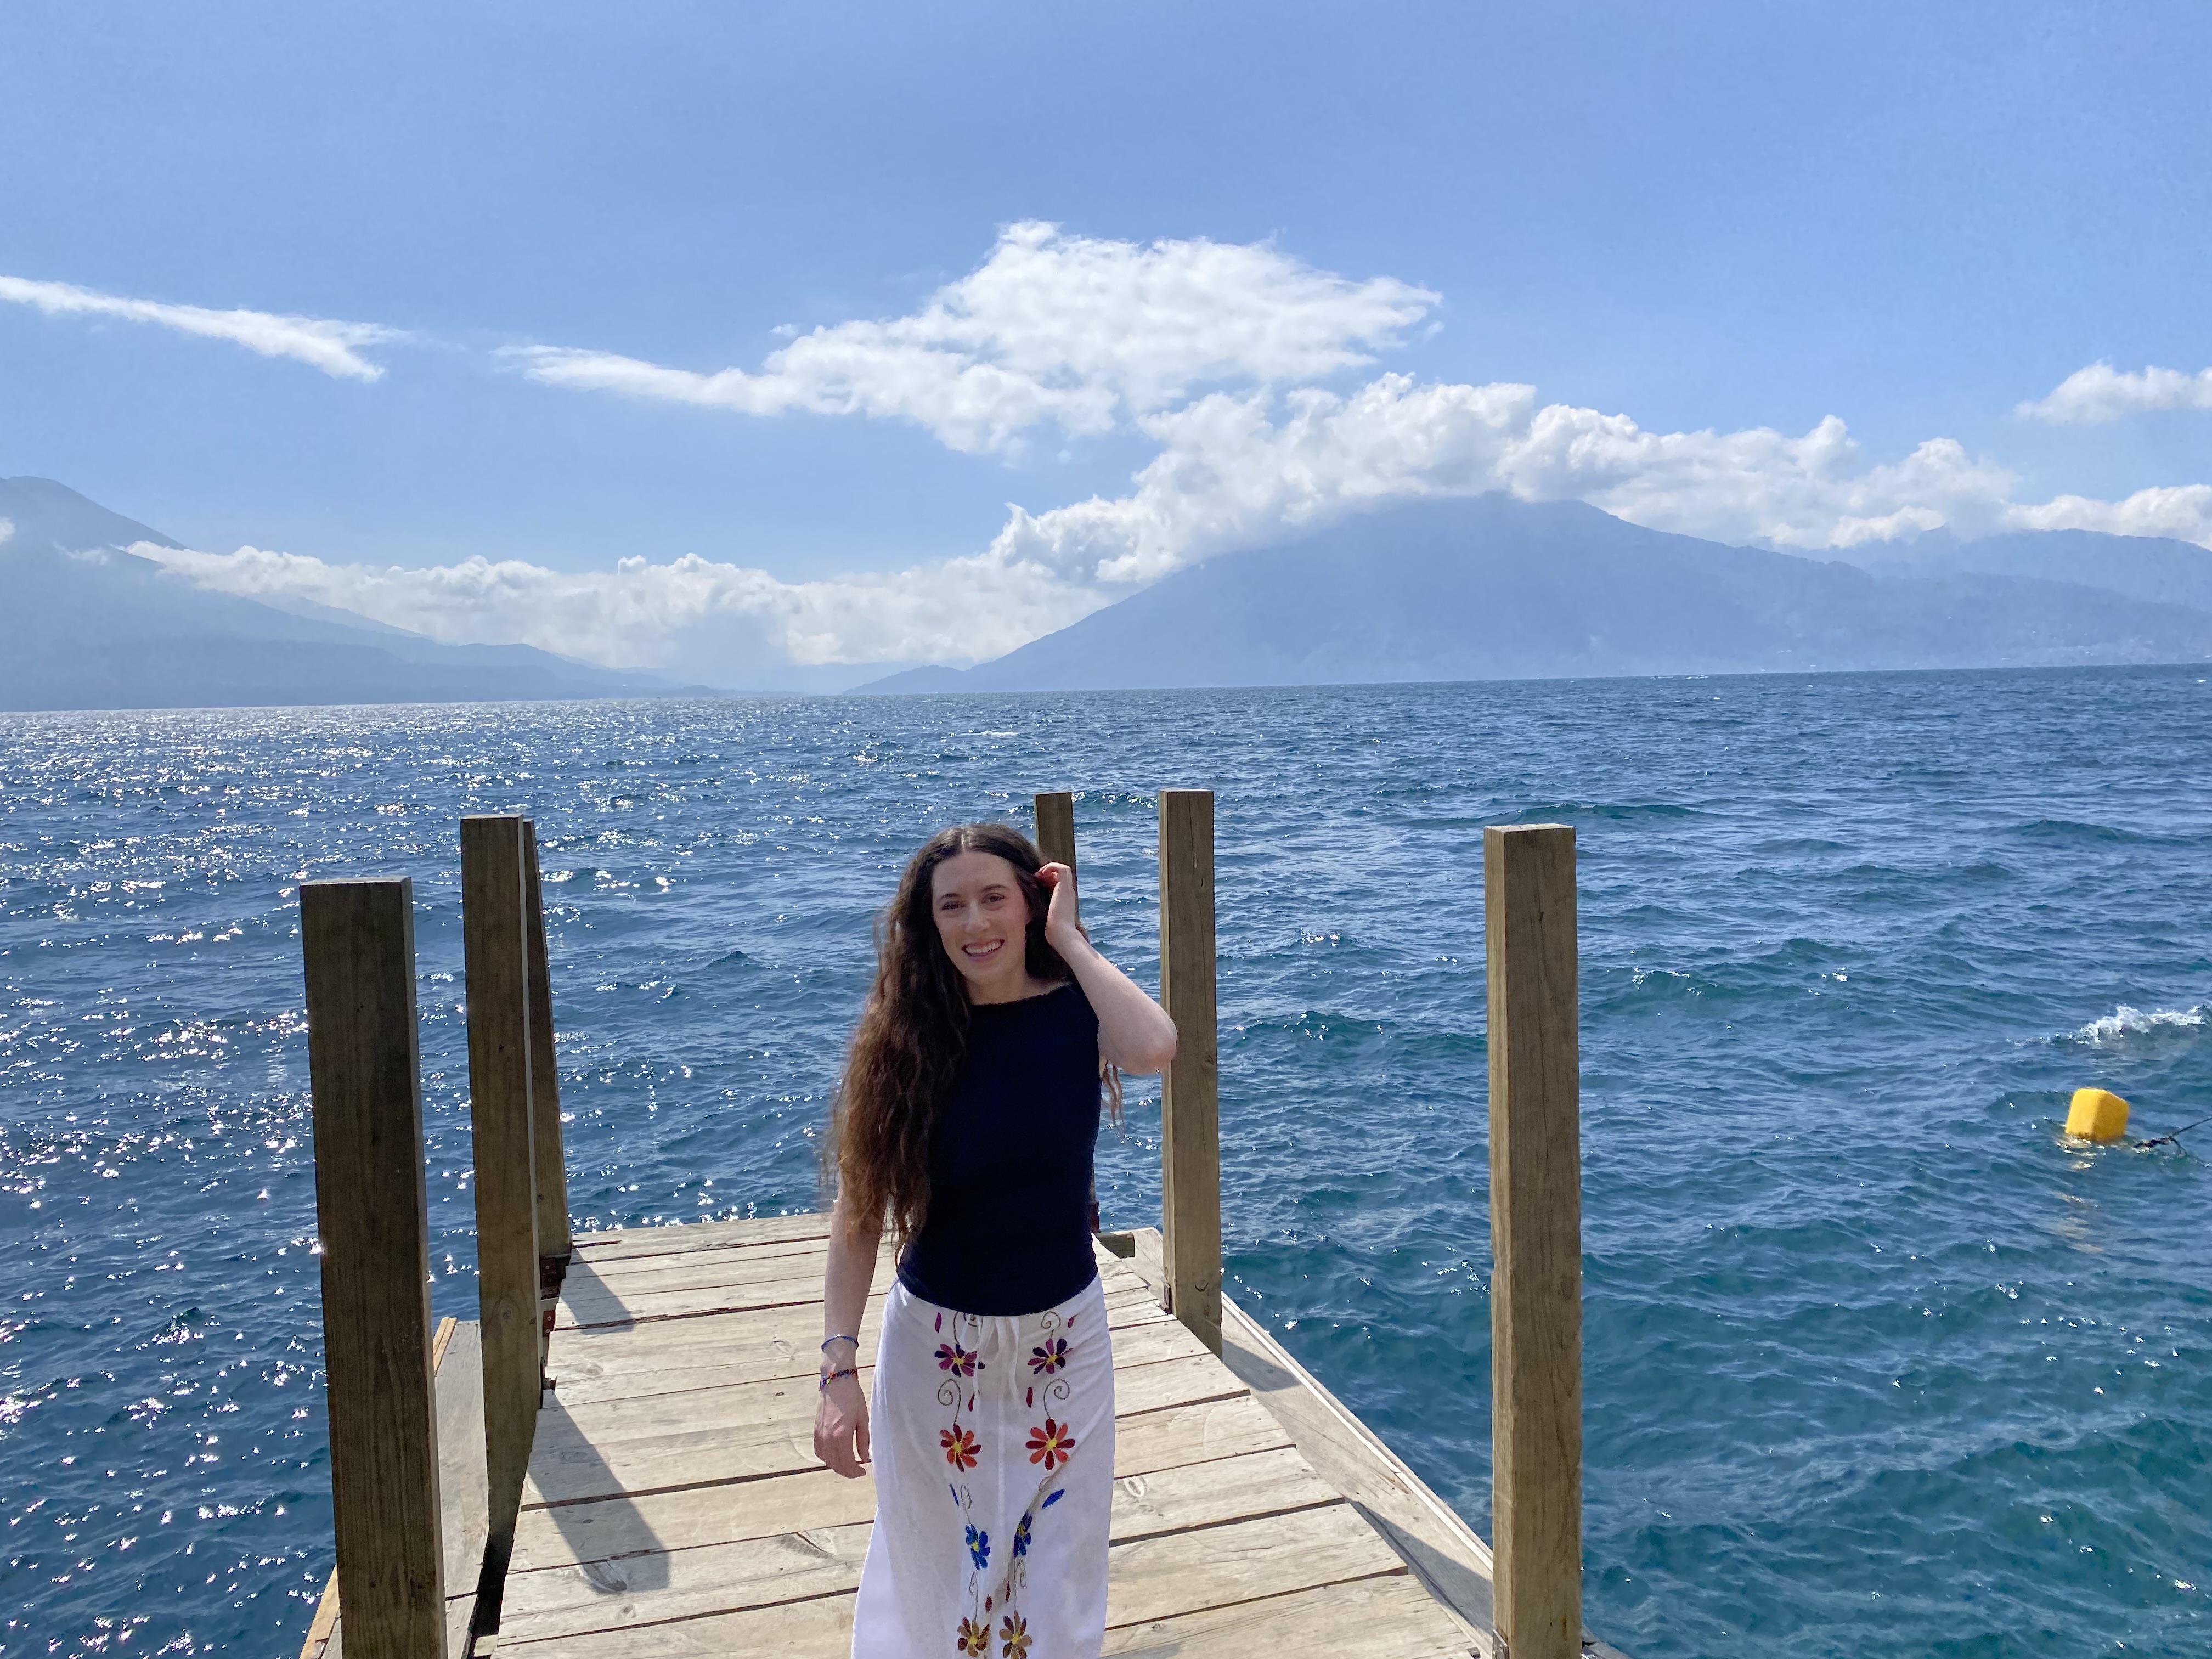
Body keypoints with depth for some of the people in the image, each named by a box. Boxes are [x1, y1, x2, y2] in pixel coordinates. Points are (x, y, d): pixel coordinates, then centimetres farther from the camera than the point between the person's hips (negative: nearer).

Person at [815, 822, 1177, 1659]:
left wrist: (1068, 936, -22)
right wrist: (839, 1369, -15)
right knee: (934, 1559, 18)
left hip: (1063, 1333, 0)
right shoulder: (905, 1036, -11)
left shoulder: (1076, 1012, -10)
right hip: (935, 1339, 0)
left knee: (1054, 1559, 16)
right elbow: (860, 1210, -10)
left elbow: (1155, 1047, -34)